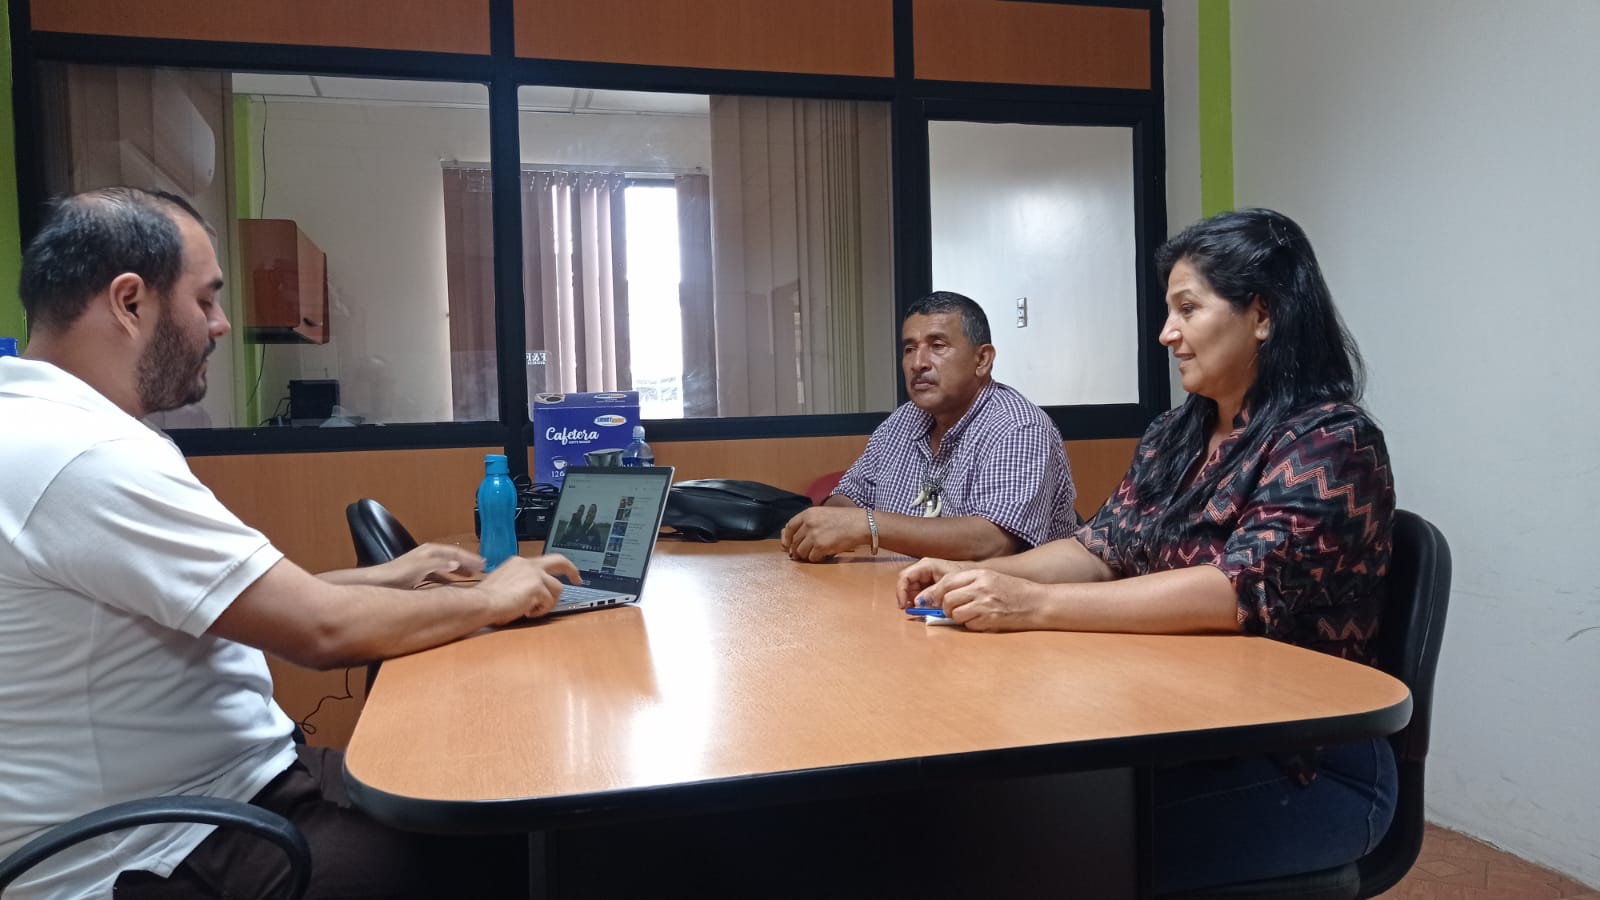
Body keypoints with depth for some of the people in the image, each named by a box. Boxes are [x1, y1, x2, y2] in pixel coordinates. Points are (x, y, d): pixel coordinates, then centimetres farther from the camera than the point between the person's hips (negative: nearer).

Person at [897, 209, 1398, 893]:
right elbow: (1102, 550, 7)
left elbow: (1241, 591, -26)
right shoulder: (1173, 437, 9)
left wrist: (1034, 605, -31)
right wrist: (982, 576, -11)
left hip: (1310, 765, -6)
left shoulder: (1329, 442, -13)